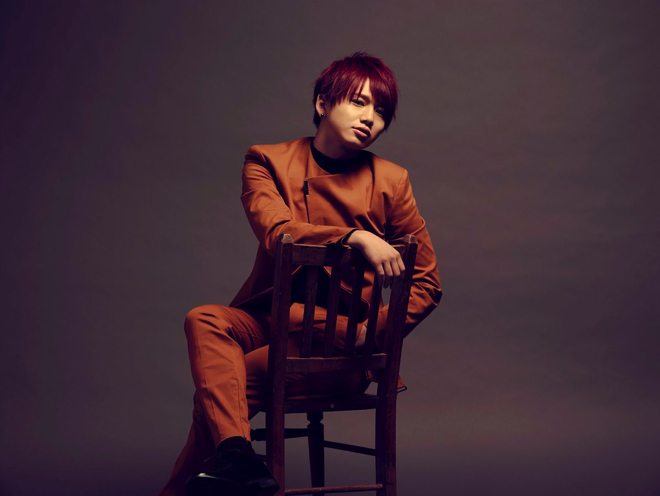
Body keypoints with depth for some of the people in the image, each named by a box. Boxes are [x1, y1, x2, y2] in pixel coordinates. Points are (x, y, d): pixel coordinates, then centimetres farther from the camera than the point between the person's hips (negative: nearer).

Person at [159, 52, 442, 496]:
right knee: (204, 319, -32)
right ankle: (236, 457, -46)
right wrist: (356, 237, -31)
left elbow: (427, 284, 9)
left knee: (217, 385, -27)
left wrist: (371, 334, -7)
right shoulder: (268, 161, 6)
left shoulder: (390, 182, 6)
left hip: (340, 338, -2)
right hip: (267, 319, 2)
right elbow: (277, 233, -16)